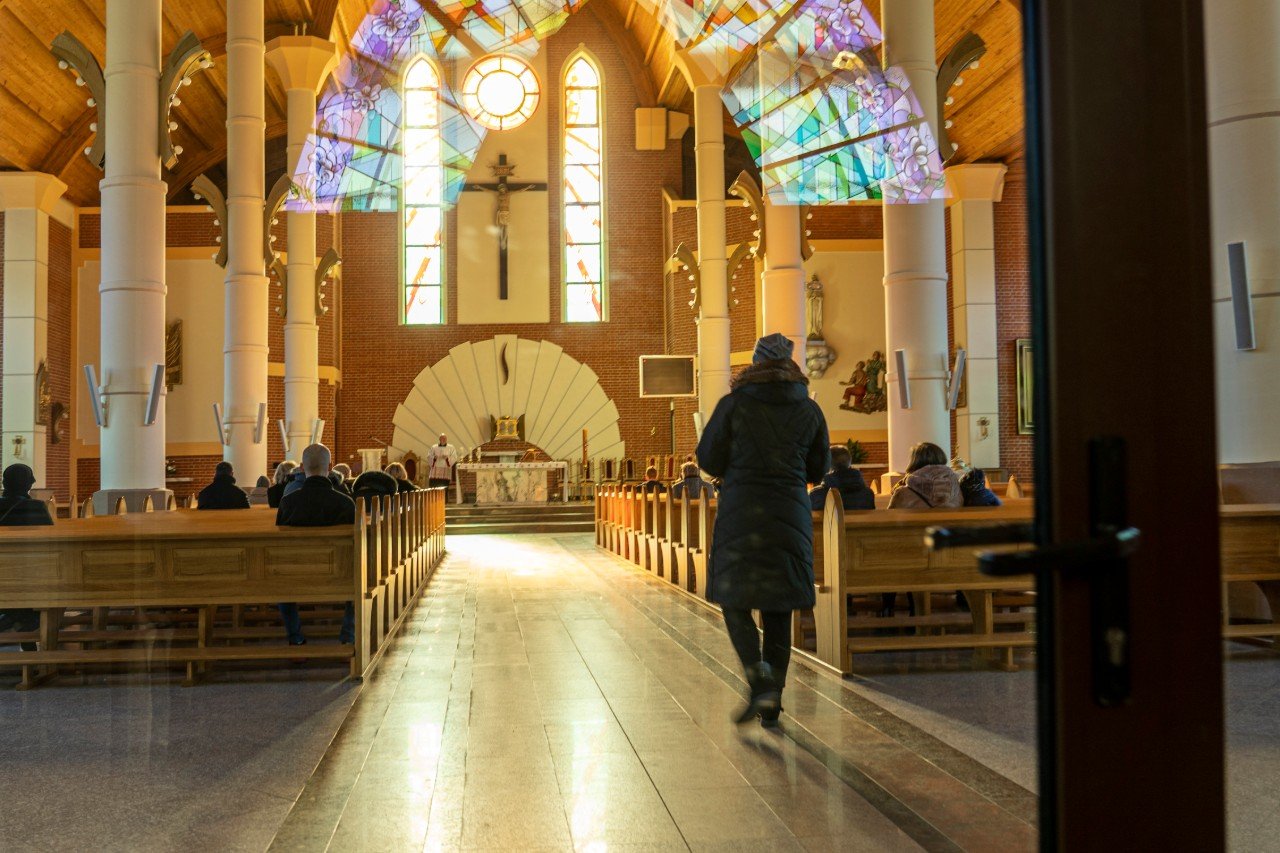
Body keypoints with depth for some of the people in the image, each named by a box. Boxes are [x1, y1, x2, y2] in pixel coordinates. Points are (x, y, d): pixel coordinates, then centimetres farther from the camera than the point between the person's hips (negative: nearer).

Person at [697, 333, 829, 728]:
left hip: (741, 511, -3)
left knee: (735, 598, 9)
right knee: (779, 609, 11)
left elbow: (709, 459, -1)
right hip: (791, 513, 3)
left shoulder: (734, 403, -3)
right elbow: (817, 469, 12)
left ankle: (761, 684, -11)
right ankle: (772, 705, 13)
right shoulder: (809, 410, 5)